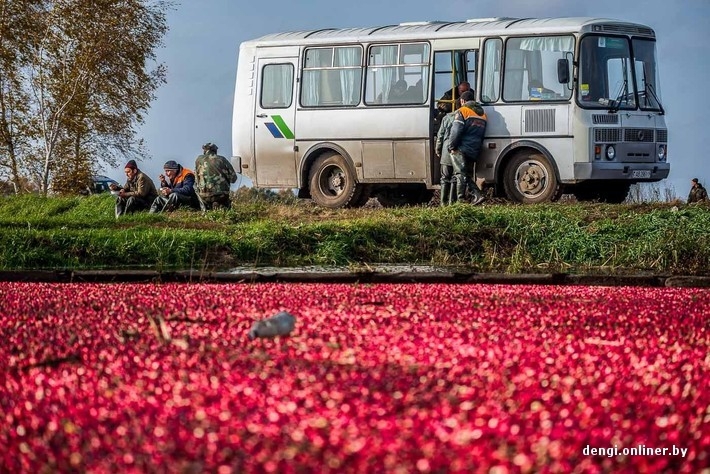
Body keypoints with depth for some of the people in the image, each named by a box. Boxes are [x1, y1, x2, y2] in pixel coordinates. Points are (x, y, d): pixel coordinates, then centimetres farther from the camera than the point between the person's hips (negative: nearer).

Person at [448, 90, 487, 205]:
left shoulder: (462, 111, -4)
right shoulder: (482, 114, 19)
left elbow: (456, 131, -12)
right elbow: (482, 134, 21)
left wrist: (452, 147, -6)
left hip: (461, 149, -7)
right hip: (474, 152, 7)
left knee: (460, 175, -7)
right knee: (468, 176, 14)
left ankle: (461, 199, -13)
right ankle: (477, 195, -1)